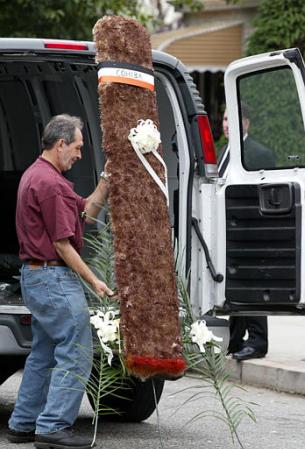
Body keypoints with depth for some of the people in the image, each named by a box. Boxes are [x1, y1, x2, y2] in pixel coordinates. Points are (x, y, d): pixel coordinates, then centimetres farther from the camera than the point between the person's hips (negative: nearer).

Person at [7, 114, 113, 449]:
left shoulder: (35, 175, 16)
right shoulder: (50, 183, -18)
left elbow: (86, 212, 20)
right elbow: (62, 244, -18)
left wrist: (105, 182, 11)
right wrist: (92, 280, -12)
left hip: (35, 277, 11)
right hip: (55, 278, -11)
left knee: (44, 353, 16)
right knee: (76, 353, -9)